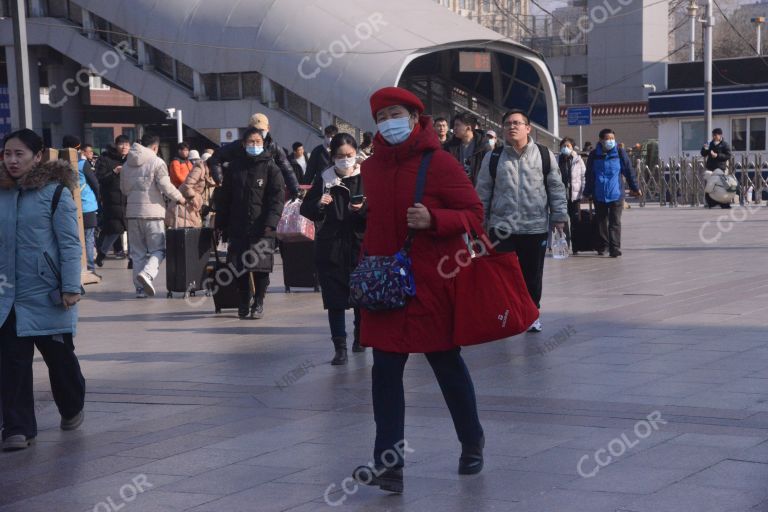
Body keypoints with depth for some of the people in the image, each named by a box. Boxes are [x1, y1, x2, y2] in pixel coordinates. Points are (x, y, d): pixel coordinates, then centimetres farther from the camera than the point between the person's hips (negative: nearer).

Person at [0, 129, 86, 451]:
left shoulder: (56, 192, -9)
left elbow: (70, 244, -10)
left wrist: (71, 288, -15)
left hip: (47, 295, -4)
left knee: (59, 356, 12)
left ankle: (72, 409, 37)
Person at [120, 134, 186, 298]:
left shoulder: (127, 164, 11)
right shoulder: (156, 162, -8)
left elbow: (124, 189, 18)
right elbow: (166, 186, -12)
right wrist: (179, 198, 3)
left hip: (132, 212, 5)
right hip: (152, 212, -5)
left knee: (138, 252, 11)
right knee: (158, 249, 3)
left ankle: (140, 288, 9)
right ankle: (147, 273, -23)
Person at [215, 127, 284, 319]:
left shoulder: (271, 168, 1)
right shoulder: (234, 167, 10)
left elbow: (277, 199, -5)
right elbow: (224, 197, 13)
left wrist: (270, 223, -16)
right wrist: (220, 224, 9)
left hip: (261, 227, -3)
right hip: (238, 226, 3)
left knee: (261, 268, -3)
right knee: (240, 268, 4)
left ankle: (258, 303, 12)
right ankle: (244, 303, 18)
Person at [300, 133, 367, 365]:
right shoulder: (324, 179, 3)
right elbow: (306, 210, 6)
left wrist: (363, 209, -24)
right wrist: (319, 204, -15)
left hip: (360, 244, -1)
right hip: (331, 247, 1)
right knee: (335, 299, -1)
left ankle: (360, 337, 31)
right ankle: (340, 347, 4)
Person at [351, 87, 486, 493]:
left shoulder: (439, 162, -9)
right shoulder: (371, 167, 8)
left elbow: (473, 213, -8)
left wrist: (433, 220, -24)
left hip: (433, 284, -4)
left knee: (447, 365, 10)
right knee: (385, 371, -3)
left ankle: (472, 442, 32)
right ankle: (389, 465, -2)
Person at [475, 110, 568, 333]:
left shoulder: (545, 155, 3)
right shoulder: (493, 157, 4)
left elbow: (556, 188, 6)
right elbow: (483, 191, 8)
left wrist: (559, 217, 2)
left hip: (535, 228, 0)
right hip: (501, 228, 0)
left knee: (532, 275, 9)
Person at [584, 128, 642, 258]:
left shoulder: (620, 153, -1)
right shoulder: (594, 155, 3)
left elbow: (629, 171, 5)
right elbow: (589, 176, 11)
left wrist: (635, 188, 8)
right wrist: (587, 192, 14)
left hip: (616, 194, -2)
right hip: (599, 195, 2)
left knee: (615, 223, -4)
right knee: (601, 221, 11)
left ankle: (615, 248, -5)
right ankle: (602, 246, 23)